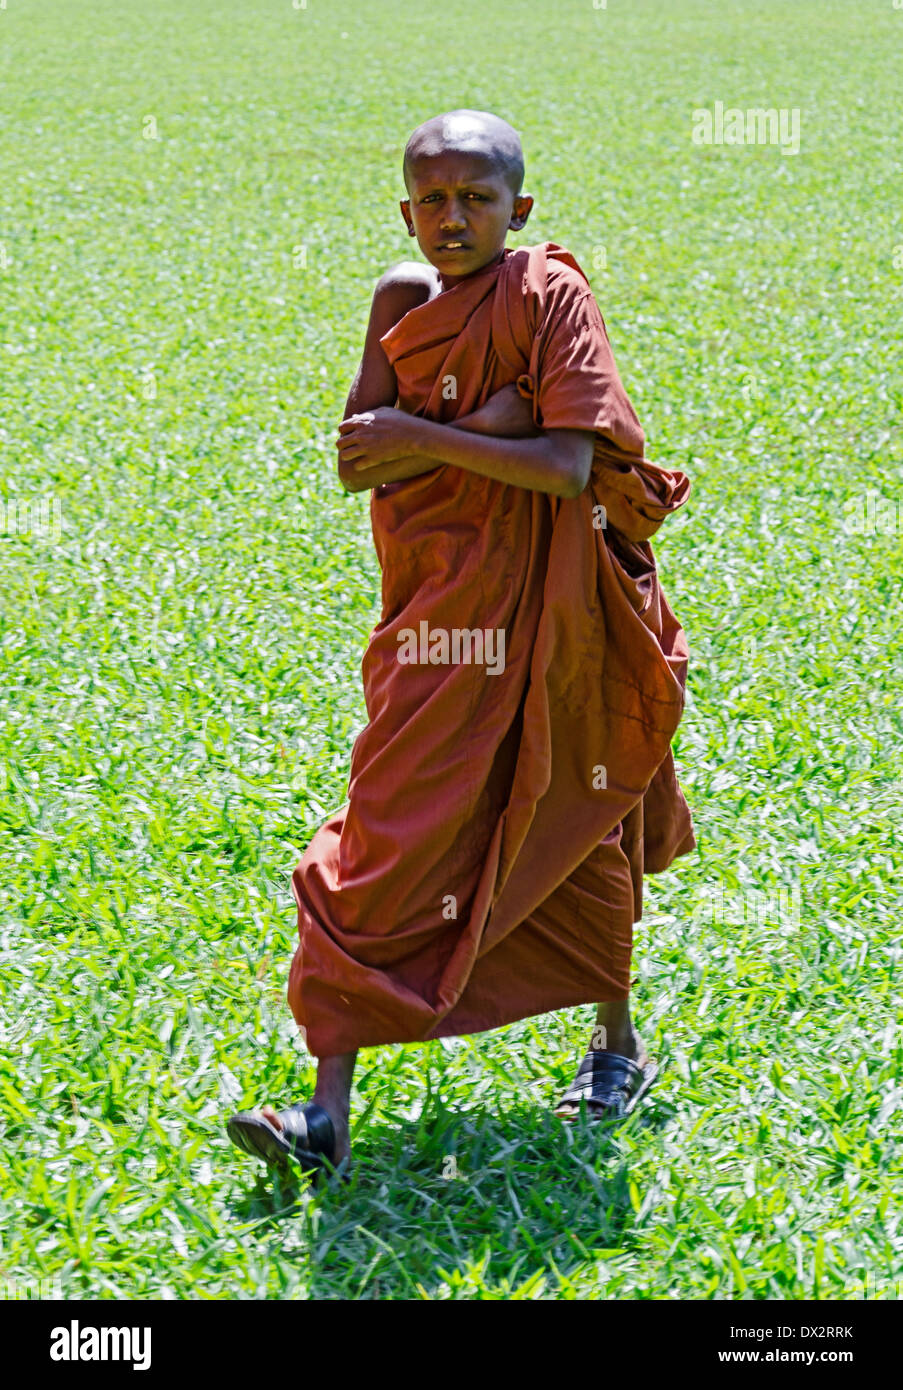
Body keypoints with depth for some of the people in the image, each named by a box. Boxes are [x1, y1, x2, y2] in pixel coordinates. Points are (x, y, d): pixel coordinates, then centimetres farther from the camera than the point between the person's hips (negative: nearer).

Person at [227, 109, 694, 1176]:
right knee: (385, 840, -1)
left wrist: (423, 437, -19)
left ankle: (617, 1044, 35)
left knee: (571, 831, 12)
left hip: (545, 610, -4)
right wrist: (490, 421, -16)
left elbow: (568, 467, -20)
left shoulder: (551, 294, -9)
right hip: (434, 609, 4)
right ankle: (329, 1109, 0)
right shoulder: (404, 301, 5)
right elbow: (357, 460, -5)